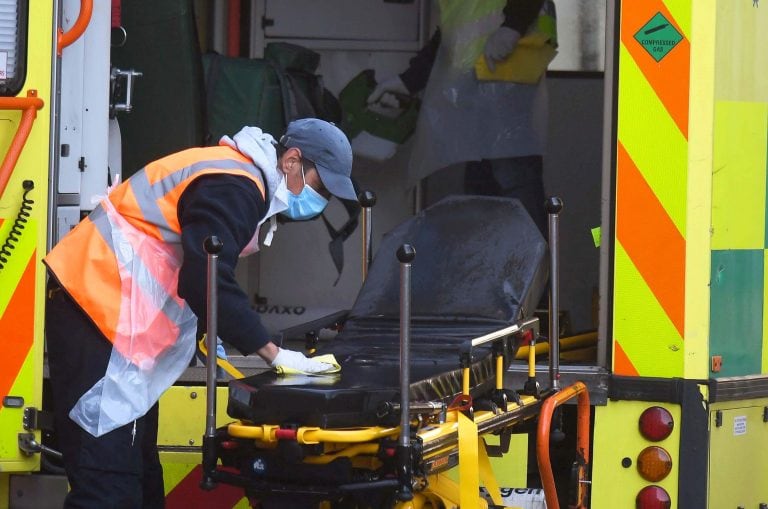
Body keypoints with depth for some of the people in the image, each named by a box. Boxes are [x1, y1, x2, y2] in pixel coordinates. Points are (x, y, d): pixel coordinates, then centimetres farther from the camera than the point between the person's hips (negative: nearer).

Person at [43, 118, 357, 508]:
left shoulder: (237, 174, 18)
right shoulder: (233, 187, -15)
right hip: (99, 312, -11)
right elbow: (206, 282, -22)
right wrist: (271, 353, -16)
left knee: (139, 470, 12)